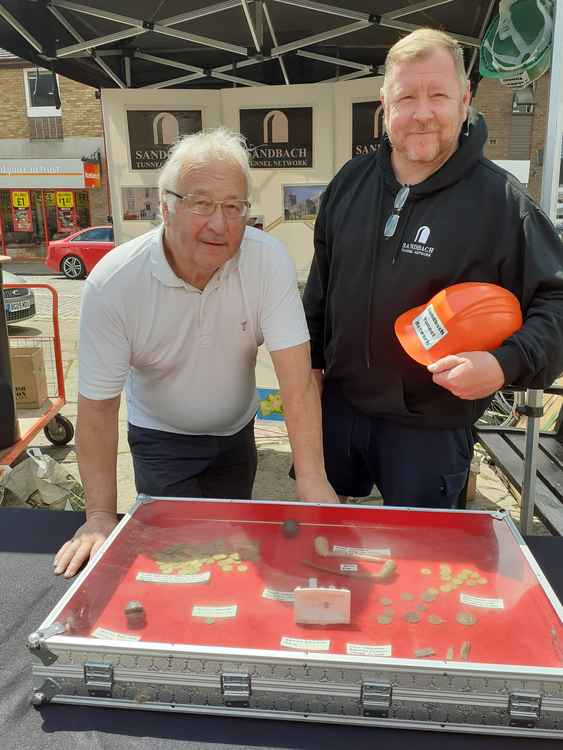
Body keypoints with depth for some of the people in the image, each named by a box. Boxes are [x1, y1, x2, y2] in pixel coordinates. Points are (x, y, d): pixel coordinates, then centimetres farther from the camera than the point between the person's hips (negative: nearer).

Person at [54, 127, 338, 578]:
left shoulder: (269, 260, -24)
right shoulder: (113, 283, -26)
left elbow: (296, 374, -26)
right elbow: (98, 405, -21)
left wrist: (312, 479, -31)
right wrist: (101, 516, -20)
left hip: (237, 431, 2)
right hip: (161, 439, -2)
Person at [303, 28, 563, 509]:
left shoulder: (501, 200, -15)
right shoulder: (351, 181, 1)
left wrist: (506, 362, -27)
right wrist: (311, 359, 12)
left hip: (432, 426, -4)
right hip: (339, 403, 5)